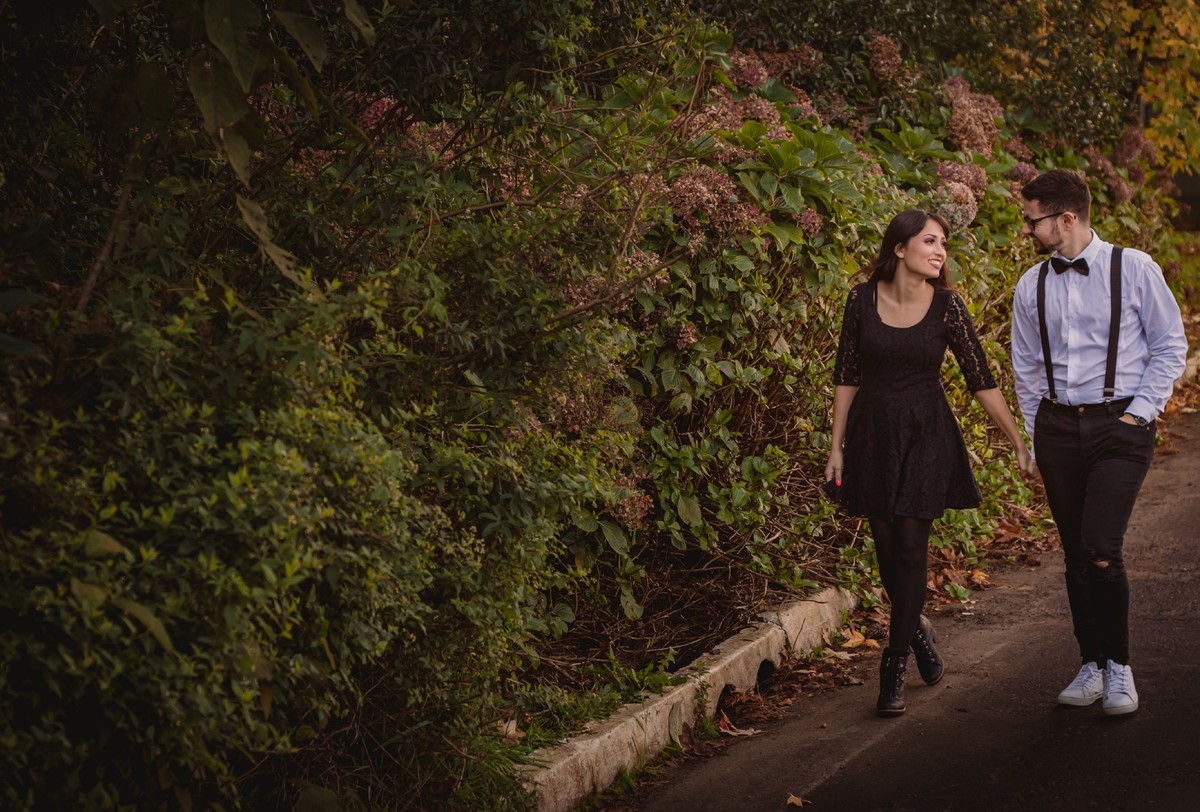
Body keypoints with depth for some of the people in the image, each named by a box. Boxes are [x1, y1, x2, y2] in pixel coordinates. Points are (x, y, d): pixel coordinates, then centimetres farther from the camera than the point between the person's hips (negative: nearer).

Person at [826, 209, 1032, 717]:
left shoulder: (946, 306, -6)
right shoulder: (863, 300, -3)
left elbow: (981, 380, -2)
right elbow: (846, 375, 5)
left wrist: (1019, 444, -3)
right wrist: (837, 447, 4)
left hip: (926, 436, -1)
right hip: (872, 432, 2)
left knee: (910, 548, -8)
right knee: (887, 547, 7)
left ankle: (894, 667, -1)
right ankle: (917, 630, 35)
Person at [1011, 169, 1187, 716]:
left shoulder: (1133, 270, -4)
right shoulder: (1031, 287, 8)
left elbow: (1170, 346, 3)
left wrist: (1141, 410, -6)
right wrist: (1035, 445, 15)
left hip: (1119, 426, -4)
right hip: (1058, 428, 4)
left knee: (1102, 550, -16)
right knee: (1076, 556, 6)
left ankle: (1119, 665, 1)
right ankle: (1092, 666, 19)